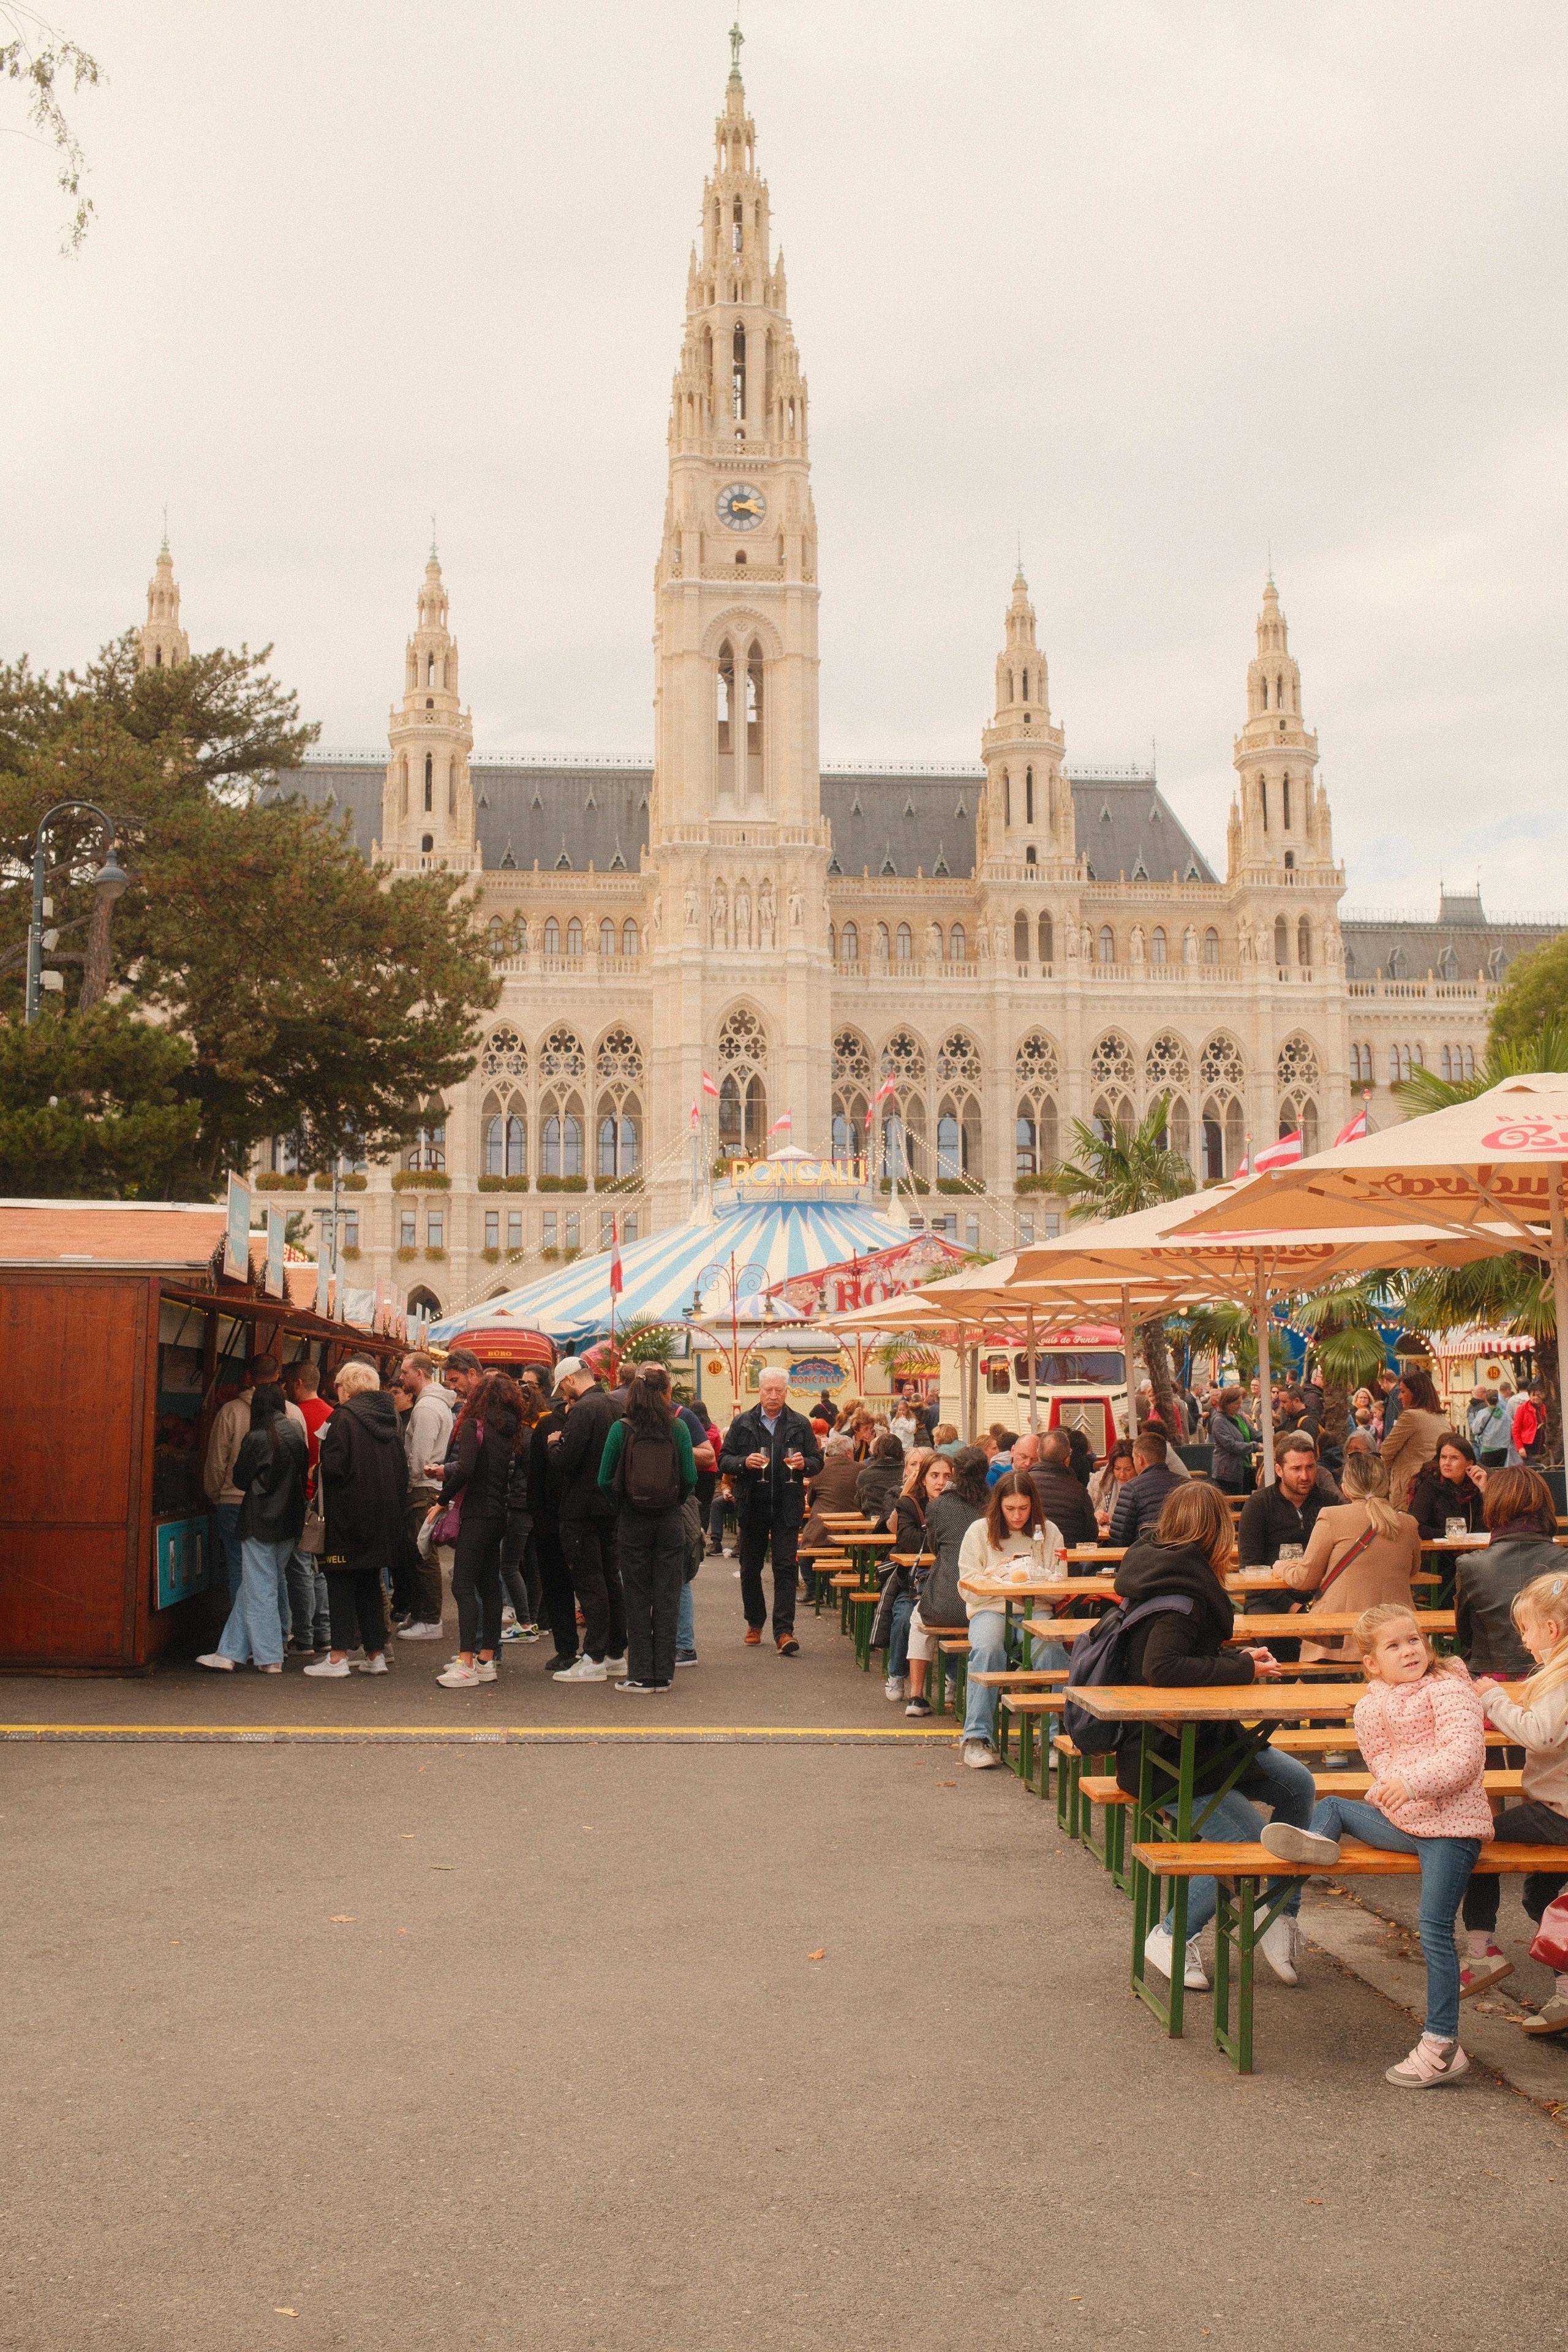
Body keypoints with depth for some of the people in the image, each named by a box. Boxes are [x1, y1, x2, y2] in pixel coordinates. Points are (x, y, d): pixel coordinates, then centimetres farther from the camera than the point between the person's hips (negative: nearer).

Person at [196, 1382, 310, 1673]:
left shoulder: (257, 1438, -15)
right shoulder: (295, 1432, 2)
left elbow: (239, 1479, -6)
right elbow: (304, 1472, 9)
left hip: (261, 1521, -6)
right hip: (290, 1520, 6)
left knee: (260, 1587, 2)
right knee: (275, 1582, 11)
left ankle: (270, 1657, 3)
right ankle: (231, 1652, 16)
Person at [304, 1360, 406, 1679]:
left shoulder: (345, 1417, -11)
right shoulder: (387, 1418, 10)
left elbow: (334, 1465, -19)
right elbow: (402, 1469, 12)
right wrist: (396, 1511, 17)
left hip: (348, 1513, -7)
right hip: (383, 1515, 7)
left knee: (341, 1582, -1)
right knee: (370, 1583, 14)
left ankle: (338, 1657, -2)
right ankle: (375, 1654, 16)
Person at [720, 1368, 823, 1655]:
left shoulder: (800, 1424, 5)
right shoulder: (742, 1423, 4)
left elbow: (817, 1462, 8)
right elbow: (724, 1461, 4)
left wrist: (804, 1464, -14)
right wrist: (744, 1462, -16)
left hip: (786, 1507, -1)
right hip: (752, 1506, 1)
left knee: (785, 1568, -6)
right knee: (750, 1568, 11)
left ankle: (784, 1631, -8)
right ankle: (754, 1623, 27)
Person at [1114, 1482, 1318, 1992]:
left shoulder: (1167, 1570, 7)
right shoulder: (1182, 1594, -22)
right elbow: (1161, 1668, -35)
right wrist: (1242, 1669, -25)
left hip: (1198, 1740, 10)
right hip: (1164, 1758, -10)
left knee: (1296, 1783, 9)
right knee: (1247, 1837, -18)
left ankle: (1281, 1916, 16)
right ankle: (1171, 1938, -1)